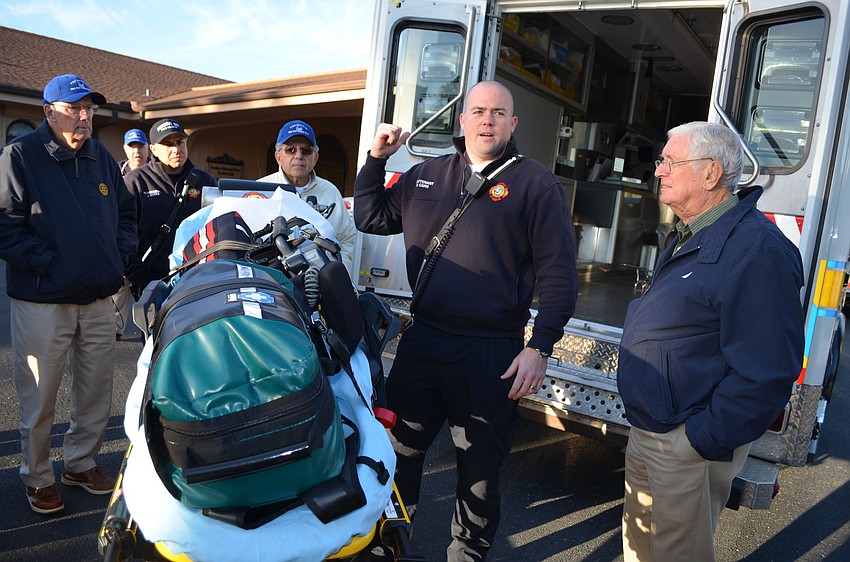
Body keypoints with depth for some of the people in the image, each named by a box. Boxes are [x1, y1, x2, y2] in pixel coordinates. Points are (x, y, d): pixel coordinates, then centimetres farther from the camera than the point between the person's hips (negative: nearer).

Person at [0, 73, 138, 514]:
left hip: (98, 298, 5)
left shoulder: (101, 157, 11)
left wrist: (120, 255, 4)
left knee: (95, 392, 14)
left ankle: (82, 463, 32)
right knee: (39, 397, 6)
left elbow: (126, 212, 19)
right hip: (42, 301, -5)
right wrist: (50, 263, -18)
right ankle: (37, 477, 24)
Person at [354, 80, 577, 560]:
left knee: (480, 468, 12)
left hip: (493, 354, -4)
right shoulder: (426, 175, 10)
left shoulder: (536, 183, -3)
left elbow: (558, 273, -7)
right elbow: (370, 218, 19)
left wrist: (540, 347, -13)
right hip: (422, 341, 4)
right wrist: (376, 159, 7)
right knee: (400, 451, 17)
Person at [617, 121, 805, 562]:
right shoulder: (691, 238, 10)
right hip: (648, 431, 9)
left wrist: (704, 442, -22)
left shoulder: (755, 249, -24)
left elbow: (765, 372, -27)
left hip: (689, 445, -9)